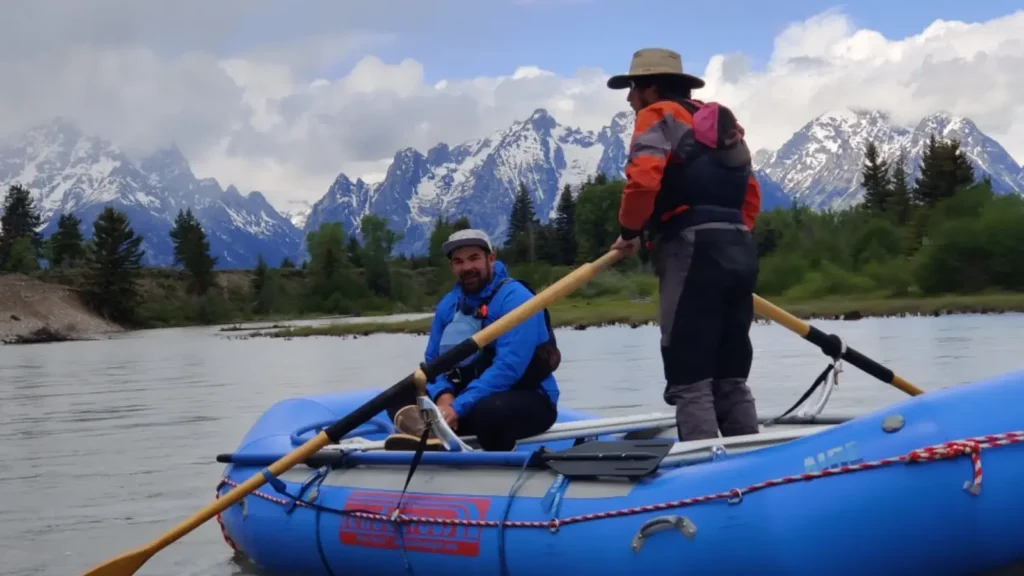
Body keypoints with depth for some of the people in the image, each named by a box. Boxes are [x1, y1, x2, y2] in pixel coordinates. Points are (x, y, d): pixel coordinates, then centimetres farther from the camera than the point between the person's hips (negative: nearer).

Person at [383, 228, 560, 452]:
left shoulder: (515, 298, -16)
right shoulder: (448, 305, 7)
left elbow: (509, 367, -25)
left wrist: (458, 408, -29)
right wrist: (443, 396, -15)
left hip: (529, 400, -7)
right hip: (472, 398, 7)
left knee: (488, 411, -41)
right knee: (399, 396, -9)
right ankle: (427, 434, -40)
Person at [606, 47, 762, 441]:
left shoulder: (659, 115, 2)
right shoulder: (722, 122, 26)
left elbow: (643, 179, -15)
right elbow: (750, 192, 23)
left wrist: (629, 231, -2)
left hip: (695, 250, -8)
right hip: (740, 250, 8)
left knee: (689, 380, -8)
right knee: (731, 379, 12)